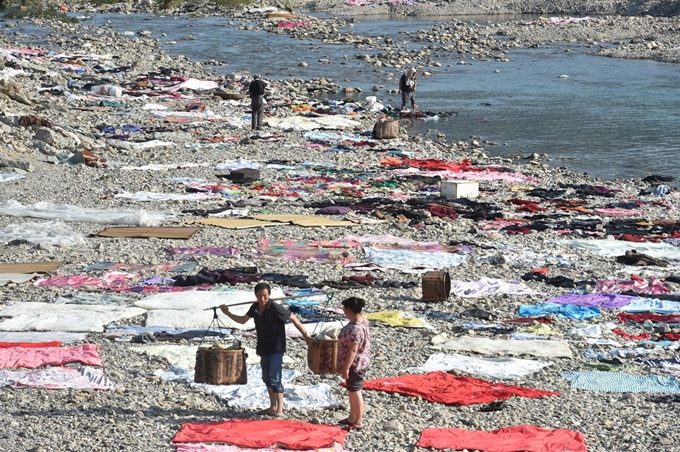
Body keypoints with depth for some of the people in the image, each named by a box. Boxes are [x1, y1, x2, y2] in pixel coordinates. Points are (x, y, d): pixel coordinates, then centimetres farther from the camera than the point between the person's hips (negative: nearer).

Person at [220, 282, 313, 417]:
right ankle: (273, 407, 26)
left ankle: (280, 410, -11)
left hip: (276, 350, -8)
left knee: (275, 380, -12)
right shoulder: (255, 308, 3)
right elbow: (242, 320, 20)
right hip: (263, 349, 8)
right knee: (267, 379, 15)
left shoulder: (275, 308, -17)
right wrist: (228, 313, 11)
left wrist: (306, 336, -16)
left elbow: (294, 320, -13)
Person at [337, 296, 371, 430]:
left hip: (355, 365, -10)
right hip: (357, 363, 10)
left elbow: (352, 350, -27)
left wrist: (346, 368, -22)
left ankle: (359, 422, 14)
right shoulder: (361, 321, 3)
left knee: (355, 392, 2)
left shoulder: (355, 328, -29)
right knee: (351, 391, 20)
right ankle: (352, 418, 32)